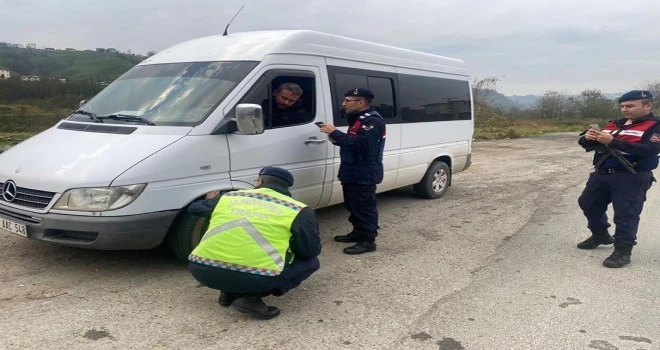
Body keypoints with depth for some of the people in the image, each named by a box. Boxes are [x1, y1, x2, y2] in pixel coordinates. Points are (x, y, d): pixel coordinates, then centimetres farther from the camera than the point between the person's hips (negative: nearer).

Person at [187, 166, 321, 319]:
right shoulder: (298, 210, 7)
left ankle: (229, 292, 17)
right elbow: (311, 251, 8)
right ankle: (252, 297, 1)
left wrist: (211, 200, 59)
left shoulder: (227, 197, 19)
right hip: (255, 278, -5)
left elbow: (194, 208, 36)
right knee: (310, 261, 17)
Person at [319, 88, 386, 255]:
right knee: (353, 205, 18)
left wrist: (335, 133, -26)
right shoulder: (357, 119, 17)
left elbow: (360, 143, -30)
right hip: (353, 171, 11)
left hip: (364, 174, -11)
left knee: (364, 207, -5)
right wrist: (337, 140, 4)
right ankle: (358, 232, 31)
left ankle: (368, 241, 2)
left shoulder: (373, 121, -18)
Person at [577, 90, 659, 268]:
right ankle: (601, 235, 35)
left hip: (631, 178, -7)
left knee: (625, 214, -5)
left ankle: (623, 251, 6)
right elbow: (588, 146, 14)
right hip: (601, 174, 8)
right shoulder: (614, 125, 12)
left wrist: (613, 142, -28)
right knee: (588, 203, 15)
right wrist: (588, 138, -12)